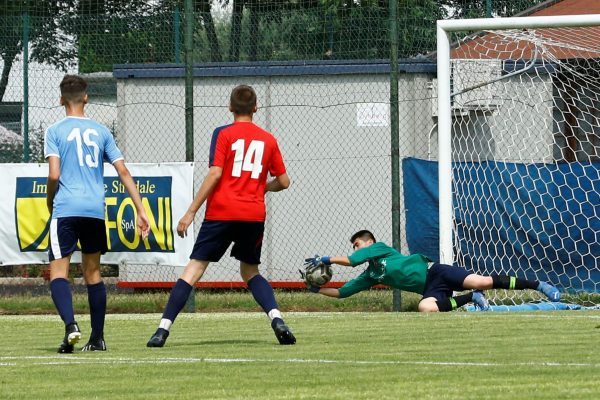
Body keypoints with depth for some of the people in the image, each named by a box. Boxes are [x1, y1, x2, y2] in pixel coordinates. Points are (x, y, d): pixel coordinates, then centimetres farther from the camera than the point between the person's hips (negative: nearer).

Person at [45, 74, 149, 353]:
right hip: (96, 210, 4)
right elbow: (123, 172, 7)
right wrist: (140, 211, 7)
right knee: (93, 273, 14)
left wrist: (50, 205, 9)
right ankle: (97, 338, 14)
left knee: (58, 272, -4)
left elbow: (54, 175, -9)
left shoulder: (55, 132, 0)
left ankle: (70, 325, -28)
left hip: (65, 210, -4)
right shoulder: (101, 131, 11)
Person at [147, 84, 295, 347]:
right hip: (254, 215, 3)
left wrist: (191, 212, -9)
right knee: (250, 271, 20)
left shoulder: (223, 134, -1)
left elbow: (215, 174, -11)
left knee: (194, 268, -2)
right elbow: (283, 181, 14)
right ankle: (277, 319, -3)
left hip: (222, 212, -3)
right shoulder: (268, 140, 10)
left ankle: (163, 329, -9)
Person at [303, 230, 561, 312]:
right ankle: (472, 298, -8)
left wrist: (325, 260, -1)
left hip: (433, 271, -6)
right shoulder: (370, 276, 22)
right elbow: (342, 292, 25)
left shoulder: (379, 248, 3)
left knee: (482, 282, -22)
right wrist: (317, 289, 16)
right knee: (425, 308, -30)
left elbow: (349, 261, -8)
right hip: (430, 290, 6)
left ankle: (539, 286, -17)